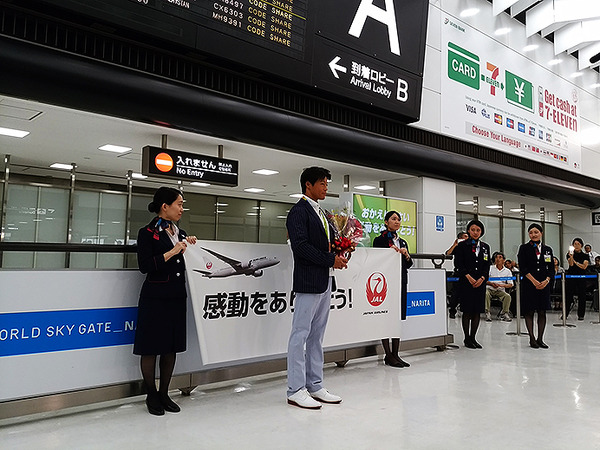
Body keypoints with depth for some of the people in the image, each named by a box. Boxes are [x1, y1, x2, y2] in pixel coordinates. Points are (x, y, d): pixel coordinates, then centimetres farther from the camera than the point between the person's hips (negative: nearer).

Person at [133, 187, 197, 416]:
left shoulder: (181, 233, 13)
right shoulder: (147, 233, -7)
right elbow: (145, 266, -16)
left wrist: (190, 248, 1)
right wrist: (172, 252, -19)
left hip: (177, 297, 6)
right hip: (155, 298, -6)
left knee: (171, 348, 12)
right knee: (151, 348, 4)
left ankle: (164, 394, 25)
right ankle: (151, 396, 20)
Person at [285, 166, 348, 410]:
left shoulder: (320, 212, 19)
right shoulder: (299, 211, -9)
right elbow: (300, 246, -19)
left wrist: (339, 256, 0)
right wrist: (330, 259, -16)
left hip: (325, 282, 9)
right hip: (309, 282, -9)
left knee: (317, 335, 13)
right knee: (300, 334, -2)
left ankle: (315, 386, 21)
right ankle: (296, 390, 5)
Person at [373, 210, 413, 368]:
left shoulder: (403, 242, 18)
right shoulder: (379, 240, -1)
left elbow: (408, 265, 16)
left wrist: (406, 255, -4)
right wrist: (390, 251, -17)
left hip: (401, 282, 6)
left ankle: (395, 354, 13)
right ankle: (388, 355, 3)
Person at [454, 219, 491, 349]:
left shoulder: (485, 247, 13)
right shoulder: (462, 246, 1)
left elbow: (487, 266, 10)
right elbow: (458, 264, -5)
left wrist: (482, 278, -6)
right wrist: (469, 277, -15)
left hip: (480, 283, 4)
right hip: (466, 282, -4)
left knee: (477, 311, 4)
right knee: (467, 311, -1)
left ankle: (472, 338, 15)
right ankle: (467, 339, 8)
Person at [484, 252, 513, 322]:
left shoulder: (507, 271, 9)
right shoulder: (490, 268, 7)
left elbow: (510, 284, 3)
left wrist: (502, 285, -16)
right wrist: (491, 284, -17)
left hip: (500, 291, 1)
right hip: (489, 289, -1)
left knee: (508, 296, -29)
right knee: (486, 294, -34)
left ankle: (504, 313, -14)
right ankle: (487, 313, -28)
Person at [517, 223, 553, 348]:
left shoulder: (547, 249, 11)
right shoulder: (524, 248, 1)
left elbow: (551, 268, 8)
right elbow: (522, 267, -6)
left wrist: (546, 281, -8)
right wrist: (534, 281, -13)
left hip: (544, 285, 3)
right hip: (529, 284, -3)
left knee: (542, 312, 5)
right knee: (529, 312, 0)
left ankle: (540, 339, 13)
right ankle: (532, 339, 9)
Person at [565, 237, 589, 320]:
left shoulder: (585, 256, 4)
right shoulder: (569, 254, 3)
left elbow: (584, 266, -8)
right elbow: (571, 264, -12)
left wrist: (575, 261, -14)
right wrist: (571, 256, -26)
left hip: (581, 278, 1)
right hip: (571, 277, 0)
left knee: (581, 296, 0)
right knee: (569, 295, -1)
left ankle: (580, 315, 10)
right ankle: (565, 314, 7)